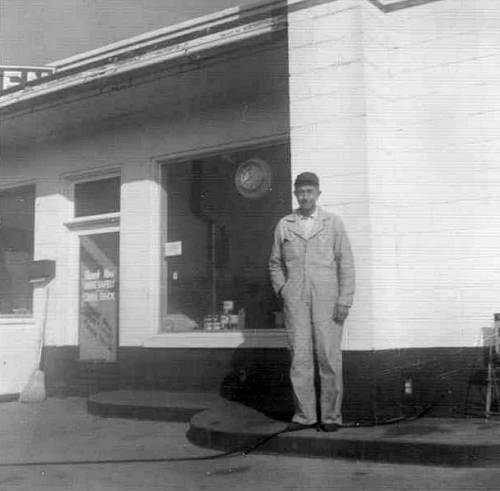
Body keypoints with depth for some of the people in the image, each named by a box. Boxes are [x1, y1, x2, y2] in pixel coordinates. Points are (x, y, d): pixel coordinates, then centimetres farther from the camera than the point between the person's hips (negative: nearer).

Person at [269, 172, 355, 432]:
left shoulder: (333, 223, 7)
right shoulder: (284, 225, 12)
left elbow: (345, 263, 3)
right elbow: (275, 263, 21)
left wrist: (345, 300, -6)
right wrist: (281, 289, 5)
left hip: (326, 298, -2)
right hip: (295, 300, 2)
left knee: (329, 356, -4)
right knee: (300, 356, -1)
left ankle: (331, 416, 6)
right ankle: (305, 414, 7)